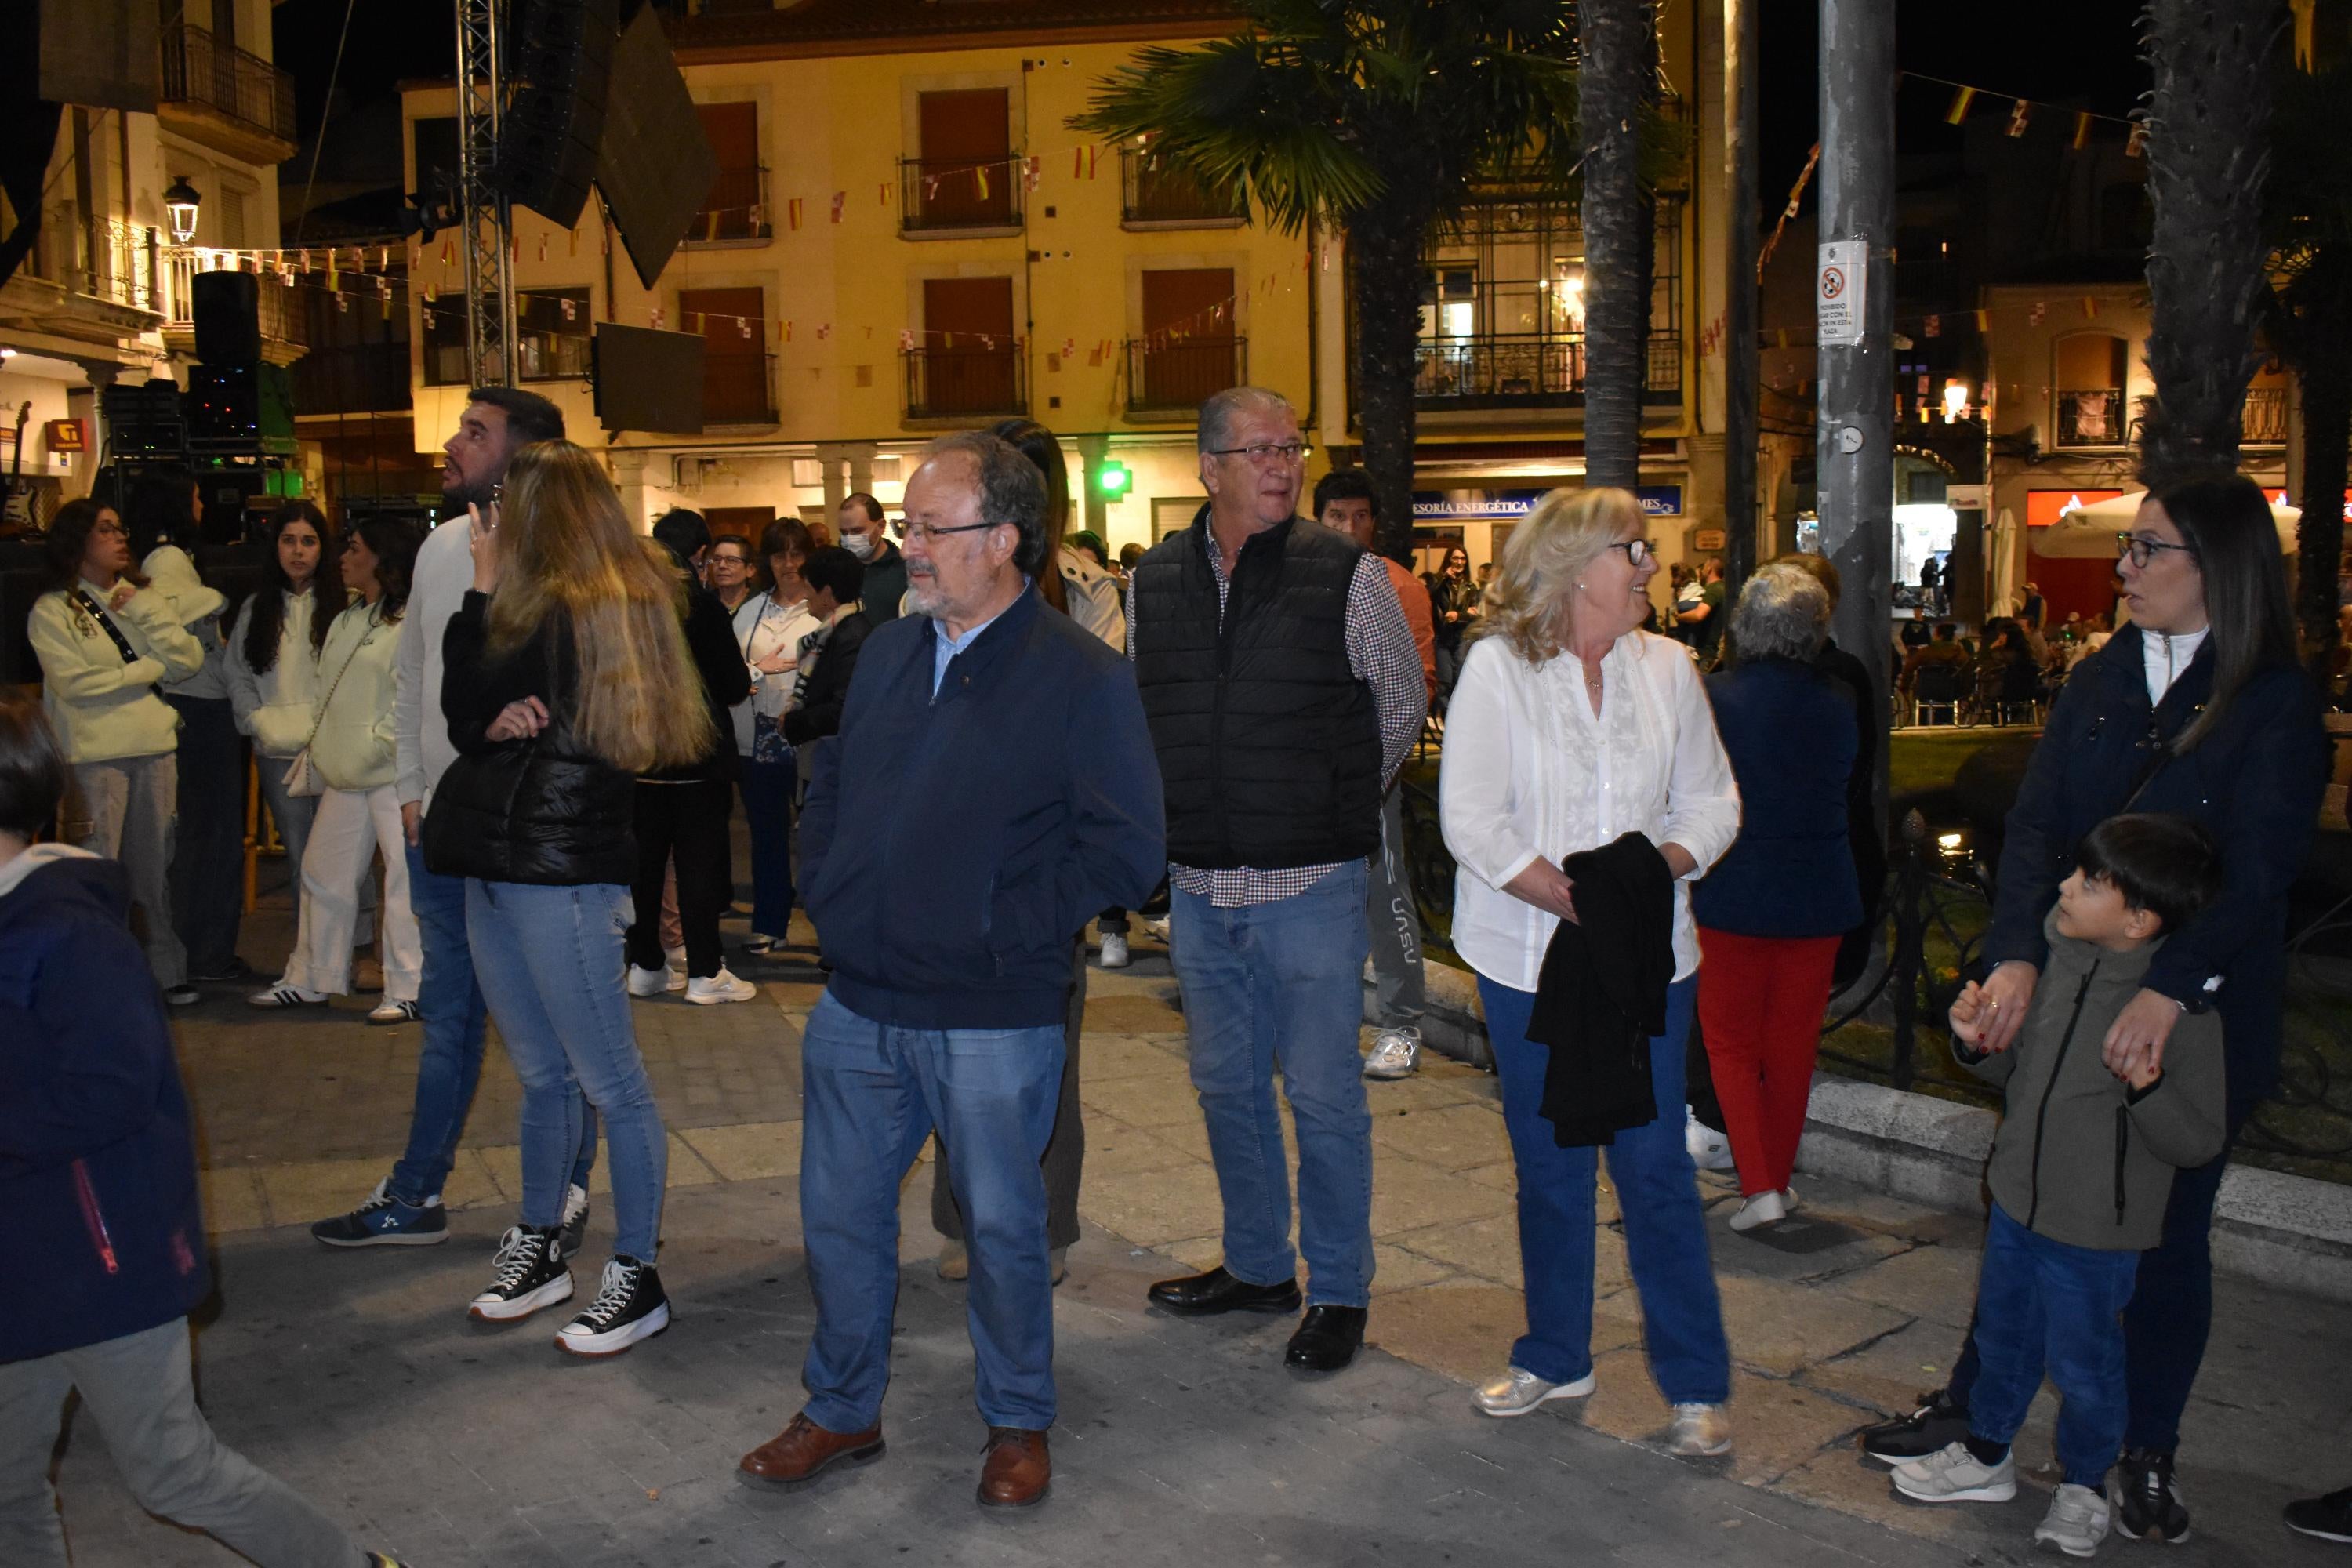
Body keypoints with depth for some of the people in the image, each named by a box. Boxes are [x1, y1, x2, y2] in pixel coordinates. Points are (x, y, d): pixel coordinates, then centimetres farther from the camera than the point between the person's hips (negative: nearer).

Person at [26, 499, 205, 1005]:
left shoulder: (144, 597, 14)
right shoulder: (52, 611, 0)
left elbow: (189, 660, 2)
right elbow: (75, 683, -12)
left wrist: (143, 613, -8)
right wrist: (151, 669, -4)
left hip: (156, 750, 4)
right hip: (95, 754, -4)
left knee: (156, 867, 8)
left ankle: (166, 969, 16)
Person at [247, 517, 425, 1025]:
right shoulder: (346, 621, 18)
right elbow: (328, 694, 21)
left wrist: (379, 743, -18)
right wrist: (318, 744, 13)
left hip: (393, 771, -9)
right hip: (345, 774, 10)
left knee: (404, 878, -4)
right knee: (323, 872, 14)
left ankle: (408, 990, 3)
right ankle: (310, 980, 26)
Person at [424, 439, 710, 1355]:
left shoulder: (575, 616, -13)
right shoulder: (620, 604, 13)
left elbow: (465, 709, -9)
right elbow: (468, 726, 13)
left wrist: (481, 588, -3)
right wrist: (501, 723, -11)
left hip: (561, 872, -10)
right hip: (502, 865, 10)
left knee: (611, 1082, -1)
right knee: (541, 1073, 18)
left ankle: (637, 1278, 8)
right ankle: (539, 1249, 30)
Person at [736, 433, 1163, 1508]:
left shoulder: (1081, 678, -11)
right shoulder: (886, 654, 9)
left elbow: (1125, 851, -14)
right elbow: (828, 780, 22)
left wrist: (1001, 931, -15)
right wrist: (825, 888, 8)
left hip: (991, 1019, -6)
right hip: (857, 1005, 6)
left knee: (1002, 1227, 10)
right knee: (840, 1213, 15)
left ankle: (1018, 1425, 31)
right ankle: (842, 1409, 35)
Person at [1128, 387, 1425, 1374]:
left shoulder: (1347, 575, -6)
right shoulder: (1155, 581, 4)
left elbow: (1403, 708, 5)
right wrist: (1185, 819, 13)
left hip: (1310, 885, -4)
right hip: (1198, 885, 4)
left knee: (1323, 1096, 3)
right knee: (1228, 1086, 16)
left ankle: (1339, 1291, 21)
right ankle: (1258, 1266, 35)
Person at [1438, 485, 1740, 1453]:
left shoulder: (1666, 668, 5)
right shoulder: (1498, 666, -5)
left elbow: (1711, 799, 7)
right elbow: (1472, 818, -11)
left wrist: (1662, 865, -13)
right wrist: (1566, 896, -20)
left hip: (1646, 957, 1)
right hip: (1531, 961, -1)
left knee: (1655, 1166, 2)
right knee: (1548, 1167, 11)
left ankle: (1696, 1382, 16)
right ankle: (1555, 1357, 29)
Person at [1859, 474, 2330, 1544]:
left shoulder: (2277, 702, -9)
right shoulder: (2099, 681, 4)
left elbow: (2260, 871, -18)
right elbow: (2036, 823, -3)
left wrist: (2170, 990, -31)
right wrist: (2017, 955, -18)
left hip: (2199, 1017, -3)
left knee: (2169, 1234, 11)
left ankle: (2147, 1456, 27)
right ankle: (1972, 1407, 29)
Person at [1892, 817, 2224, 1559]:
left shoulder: (2184, 1009, -22)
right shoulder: (2061, 960, -4)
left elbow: (2199, 1142, -19)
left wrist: (2146, 1087, -35)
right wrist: (1978, 1042, -8)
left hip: (2097, 1227, -6)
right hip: (2019, 1198, 6)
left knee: (2083, 1363, 13)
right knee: (2003, 1336, 22)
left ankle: (2083, 1486, 38)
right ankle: (1985, 1457, 43)